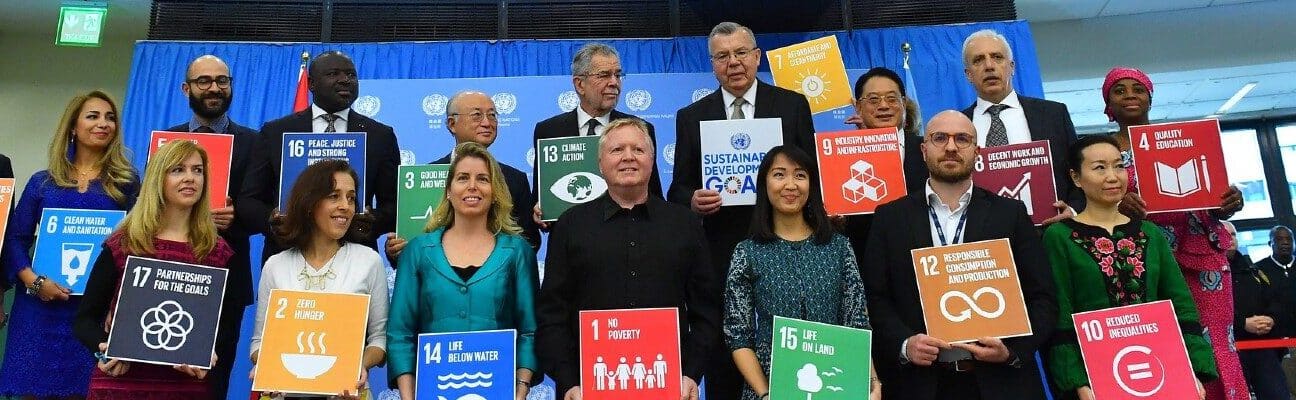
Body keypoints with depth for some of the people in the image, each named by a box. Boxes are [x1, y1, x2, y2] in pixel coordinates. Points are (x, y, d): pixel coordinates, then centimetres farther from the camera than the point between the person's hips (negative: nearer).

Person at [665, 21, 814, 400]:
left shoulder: (792, 105, 6)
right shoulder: (691, 116, 8)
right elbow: (678, 188, 7)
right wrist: (693, 200, -14)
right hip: (720, 252, 1)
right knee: (722, 362, 6)